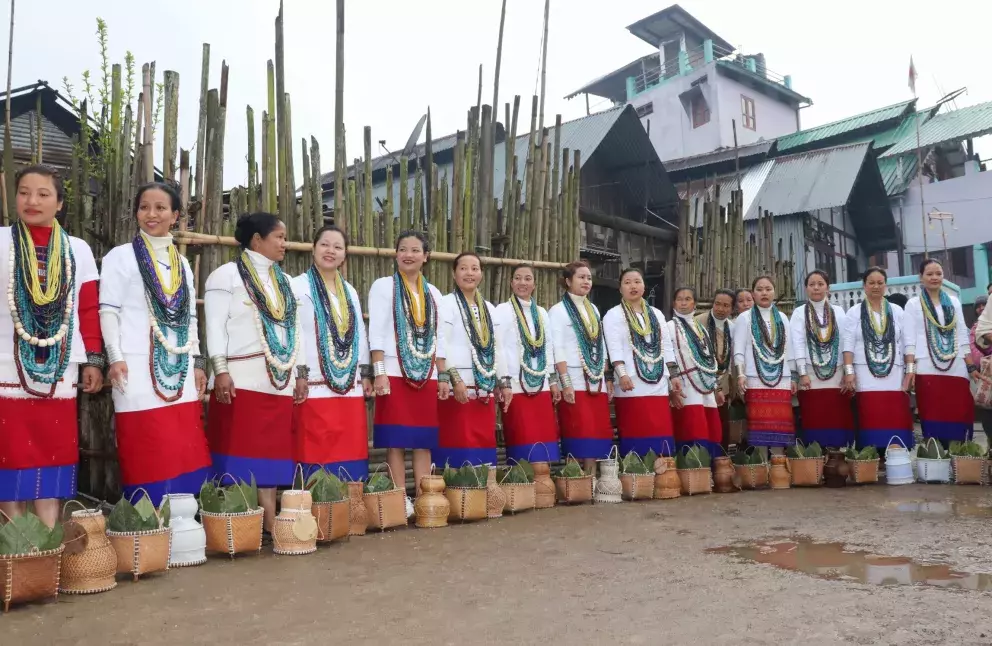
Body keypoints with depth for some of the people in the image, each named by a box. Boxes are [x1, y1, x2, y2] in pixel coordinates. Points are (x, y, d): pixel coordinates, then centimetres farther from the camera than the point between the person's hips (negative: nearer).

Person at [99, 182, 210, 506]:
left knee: (185, 453, 3)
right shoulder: (121, 256, 3)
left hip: (180, 369, 5)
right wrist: (115, 358, -12)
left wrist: (197, 362, 14)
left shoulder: (182, 264, 18)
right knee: (147, 457, -6)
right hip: (139, 368, -5)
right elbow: (108, 311, -3)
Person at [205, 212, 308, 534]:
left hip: (279, 379, 6)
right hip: (243, 378, -6)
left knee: (273, 451, 5)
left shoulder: (286, 282, 21)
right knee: (240, 449, -5)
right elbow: (215, 325, -5)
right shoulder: (227, 274, 2)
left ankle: (270, 521, 8)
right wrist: (220, 370, -15)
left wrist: (301, 371, 15)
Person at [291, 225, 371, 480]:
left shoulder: (350, 292, 19)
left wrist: (365, 373, 15)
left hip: (350, 387, 6)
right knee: (315, 454, -5)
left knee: (349, 454, 6)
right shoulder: (298, 286, -1)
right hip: (314, 387, -6)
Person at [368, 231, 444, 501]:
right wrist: (379, 373, -14)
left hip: (427, 375, 4)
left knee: (424, 440, 4)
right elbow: (376, 332, -5)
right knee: (396, 440, -3)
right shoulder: (383, 286, 2)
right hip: (395, 373, -4)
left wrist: (443, 377, 9)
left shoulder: (433, 293, 15)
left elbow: (438, 339, 15)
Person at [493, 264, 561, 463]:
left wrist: (554, 381, 14)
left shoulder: (542, 313, 15)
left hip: (541, 385, 5)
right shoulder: (502, 310, -1)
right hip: (515, 386, -5)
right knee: (522, 441, -4)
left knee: (545, 438, 3)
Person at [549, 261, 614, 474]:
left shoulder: (593, 310, 16)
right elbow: (557, 350, -10)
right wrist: (565, 382, -17)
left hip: (597, 381, 6)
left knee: (599, 431, 3)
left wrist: (608, 378, 12)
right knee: (579, 432, -8)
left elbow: (602, 347, 17)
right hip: (575, 381, -6)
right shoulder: (558, 310, -3)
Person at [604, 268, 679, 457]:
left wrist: (673, 376, 12)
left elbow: (666, 347, 19)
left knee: (660, 434, 2)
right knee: (636, 435, -5)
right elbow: (614, 348, -10)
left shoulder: (657, 314, 19)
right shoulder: (613, 315, 2)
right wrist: (622, 374, -23)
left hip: (658, 384, 5)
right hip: (632, 386, -5)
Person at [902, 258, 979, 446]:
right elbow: (910, 339, 0)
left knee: (959, 416, -2)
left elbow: (963, 337, 16)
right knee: (933, 417, -5)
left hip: (956, 369, 3)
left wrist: (972, 367, 9)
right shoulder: (913, 304, 6)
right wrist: (910, 369, -10)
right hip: (927, 369, -3)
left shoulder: (954, 302, 16)